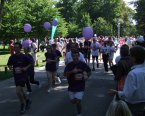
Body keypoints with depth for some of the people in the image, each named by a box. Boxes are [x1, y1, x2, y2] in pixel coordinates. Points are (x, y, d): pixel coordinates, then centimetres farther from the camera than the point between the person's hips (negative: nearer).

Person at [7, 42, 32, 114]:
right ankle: (27, 100, 42)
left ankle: (23, 105, 5)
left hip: (23, 76, -6)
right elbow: (9, 64, 17)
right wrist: (10, 67, -4)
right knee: (20, 91, 16)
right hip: (16, 76, 6)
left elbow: (31, 62, -2)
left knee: (18, 91, -17)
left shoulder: (24, 57, -11)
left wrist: (26, 67, -13)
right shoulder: (12, 57, 1)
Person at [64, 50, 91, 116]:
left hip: (80, 86, -2)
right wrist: (72, 71, -28)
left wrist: (87, 76, -10)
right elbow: (65, 74, -13)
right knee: (73, 101, 12)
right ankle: (78, 102, 47)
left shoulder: (83, 64, -5)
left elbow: (89, 71, 10)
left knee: (78, 101, -9)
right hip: (71, 86, 2)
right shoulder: (69, 65, -5)